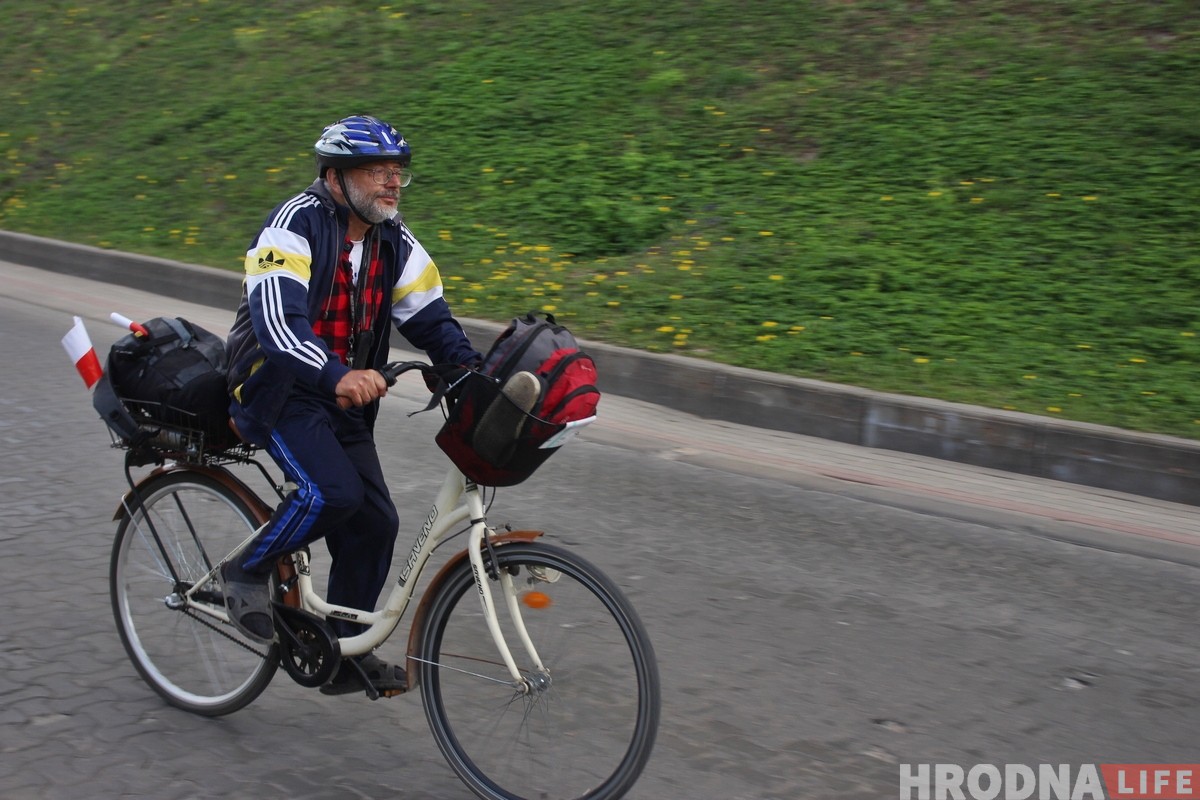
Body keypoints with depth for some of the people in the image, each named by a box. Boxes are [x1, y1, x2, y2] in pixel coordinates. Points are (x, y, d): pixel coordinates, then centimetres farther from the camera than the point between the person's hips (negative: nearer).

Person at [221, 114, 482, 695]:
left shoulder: (396, 245, 3)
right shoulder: (297, 224, -19)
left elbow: (431, 320, 1)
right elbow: (276, 319, -33)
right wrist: (338, 375, -50)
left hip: (344, 399, 7)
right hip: (279, 388, -7)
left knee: (375, 520, -1)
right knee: (332, 491, -28)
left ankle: (344, 654, 16)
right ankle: (248, 571, 0)